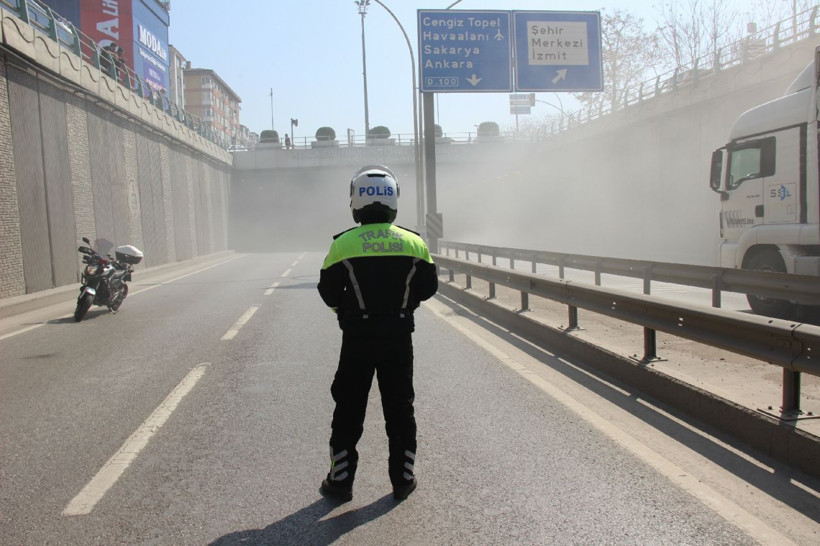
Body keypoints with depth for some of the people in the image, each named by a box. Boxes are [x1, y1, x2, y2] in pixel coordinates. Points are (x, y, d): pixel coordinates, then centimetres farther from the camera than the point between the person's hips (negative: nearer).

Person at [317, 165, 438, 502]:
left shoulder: (343, 244, -9)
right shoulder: (414, 243, -3)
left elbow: (329, 293, -4)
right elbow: (428, 287, 5)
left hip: (357, 338, -1)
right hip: (399, 337, 2)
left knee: (349, 410, 11)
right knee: (399, 408, 13)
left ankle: (341, 480, 20)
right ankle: (403, 479, 21)